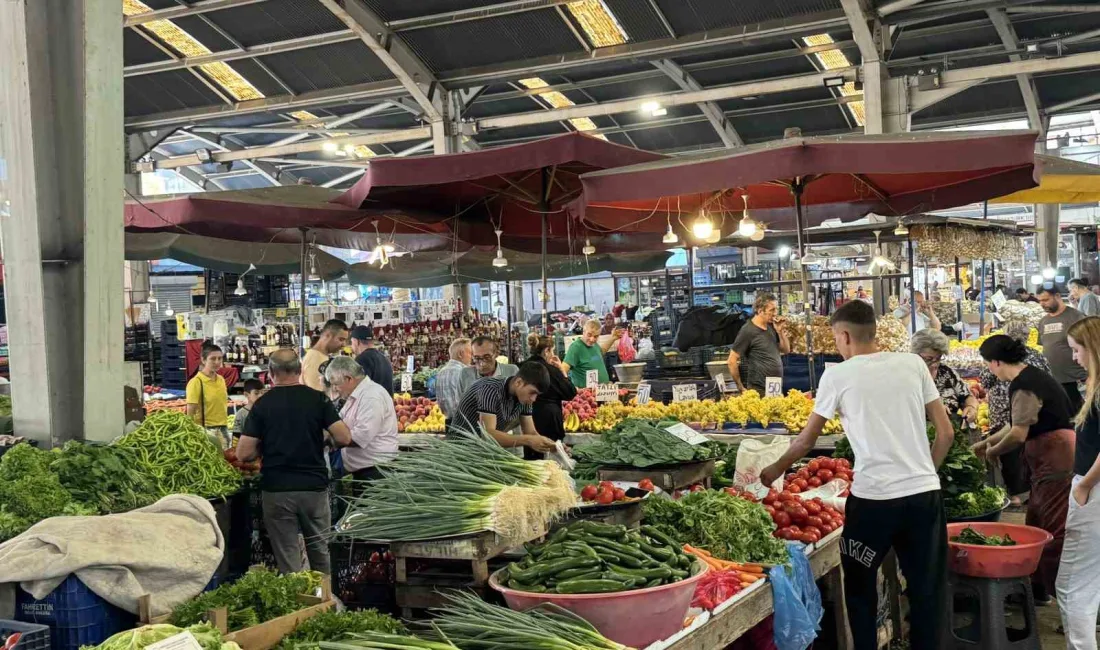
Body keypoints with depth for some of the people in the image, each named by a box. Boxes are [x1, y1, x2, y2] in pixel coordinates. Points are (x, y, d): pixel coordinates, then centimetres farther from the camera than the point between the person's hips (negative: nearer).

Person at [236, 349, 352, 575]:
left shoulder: (262, 404, -3)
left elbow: (244, 454, -6)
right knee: (321, 552, 18)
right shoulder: (317, 398, -2)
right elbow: (344, 438, -7)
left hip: (277, 489, -1)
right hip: (315, 486, 1)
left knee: (288, 560, 6)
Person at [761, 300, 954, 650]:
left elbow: (807, 439, 8)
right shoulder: (913, 363, 6)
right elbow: (946, 433, 8)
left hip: (872, 497, -3)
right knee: (927, 589, 14)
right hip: (925, 493, 3)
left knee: (859, 586, 17)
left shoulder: (838, 375, -1)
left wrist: (775, 469, 24)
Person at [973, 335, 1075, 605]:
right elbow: (1017, 424, 22)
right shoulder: (1030, 377, 15)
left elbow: (1018, 434, -17)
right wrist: (986, 441, 25)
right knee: (1036, 525, 15)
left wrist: (992, 452, -1)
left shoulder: (1023, 385, -17)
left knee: (1054, 529, -7)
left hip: (1056, 458, -10)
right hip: (1048, 460, 10)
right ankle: (1038, 588, 23)